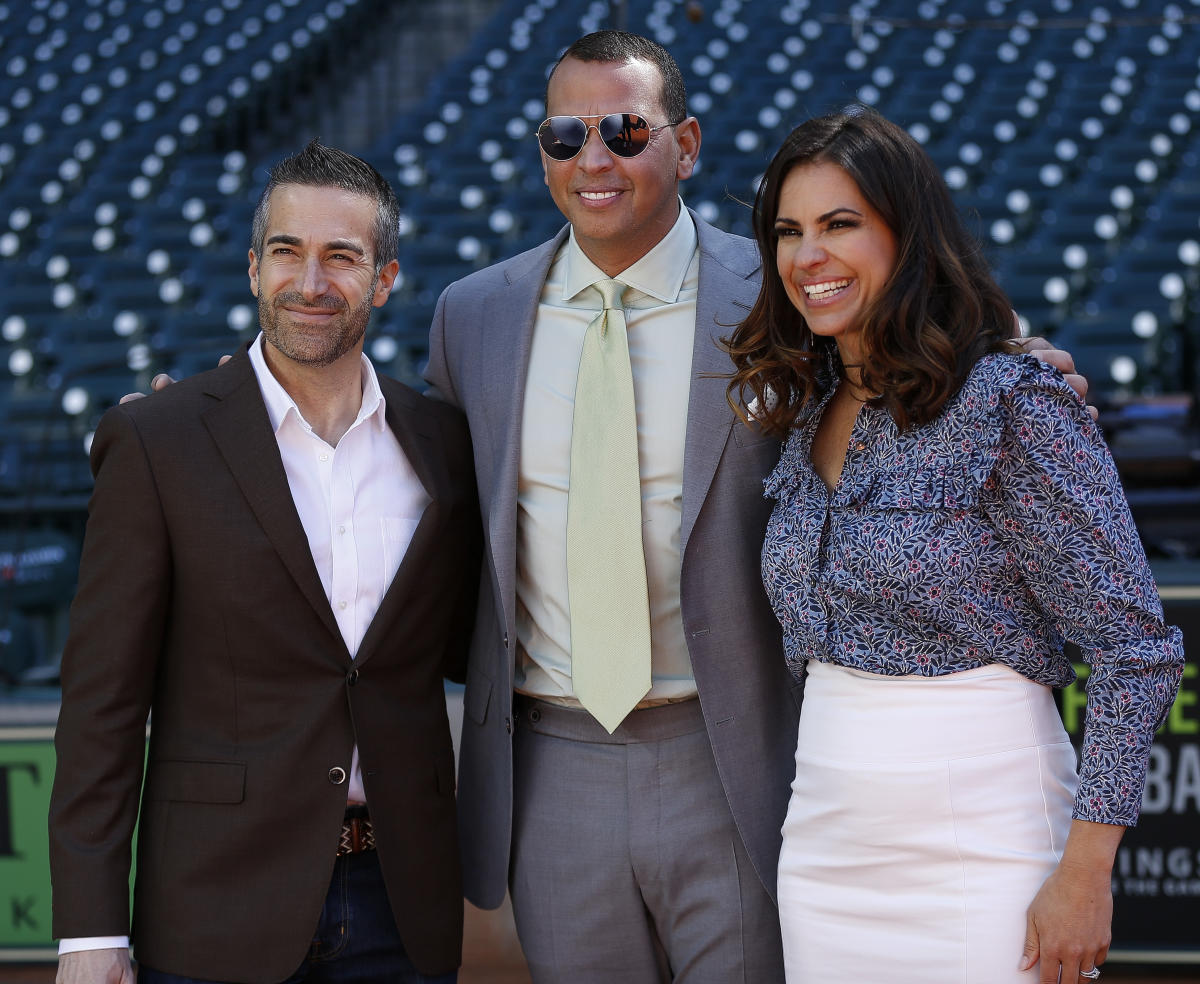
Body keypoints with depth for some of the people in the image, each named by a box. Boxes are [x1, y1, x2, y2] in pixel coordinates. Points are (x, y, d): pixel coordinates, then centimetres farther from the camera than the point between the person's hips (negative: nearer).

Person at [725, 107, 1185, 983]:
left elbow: (1137, 650, -13)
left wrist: (1083, 874, -17)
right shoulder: (807, 413, 9)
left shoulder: (1013, 403, -12)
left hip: (979, 853, -6)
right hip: (826, 852, 6)